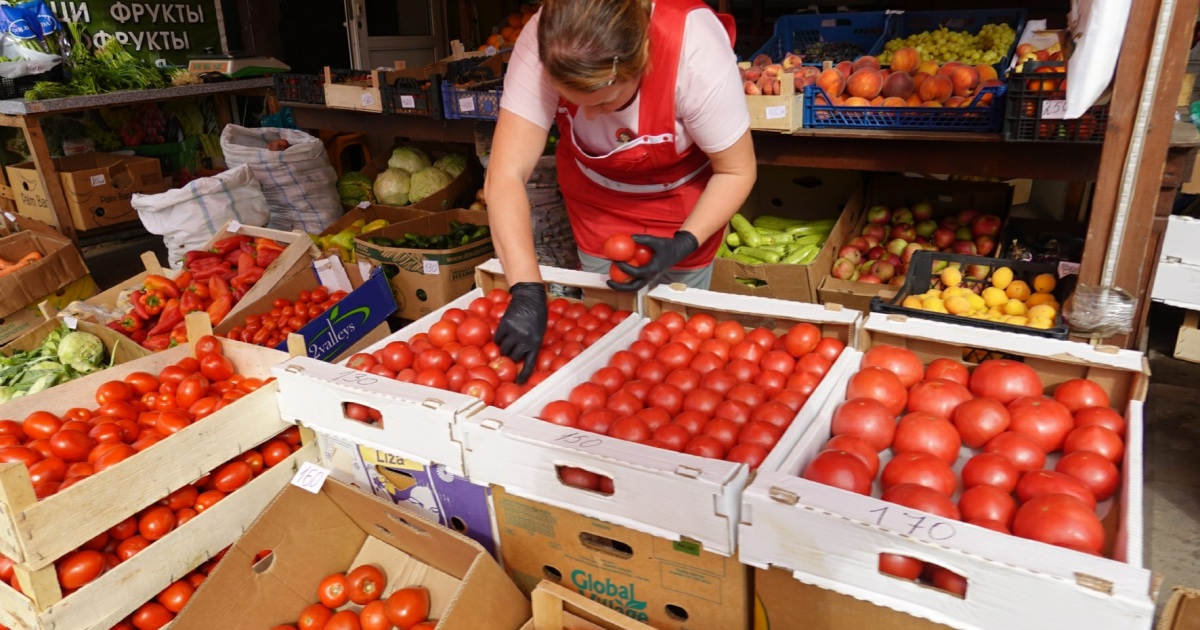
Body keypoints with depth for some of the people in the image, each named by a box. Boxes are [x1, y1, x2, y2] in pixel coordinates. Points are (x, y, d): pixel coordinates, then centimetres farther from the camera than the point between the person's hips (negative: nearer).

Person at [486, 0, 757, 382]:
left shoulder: (697, 52, -35)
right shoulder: (540, 45, -32)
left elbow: (736, 171, -22)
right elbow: (505, 177, -34)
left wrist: (684, 244, -35)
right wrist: (527, 292, -44)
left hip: (682, 201, -1)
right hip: (596, 200, 2)